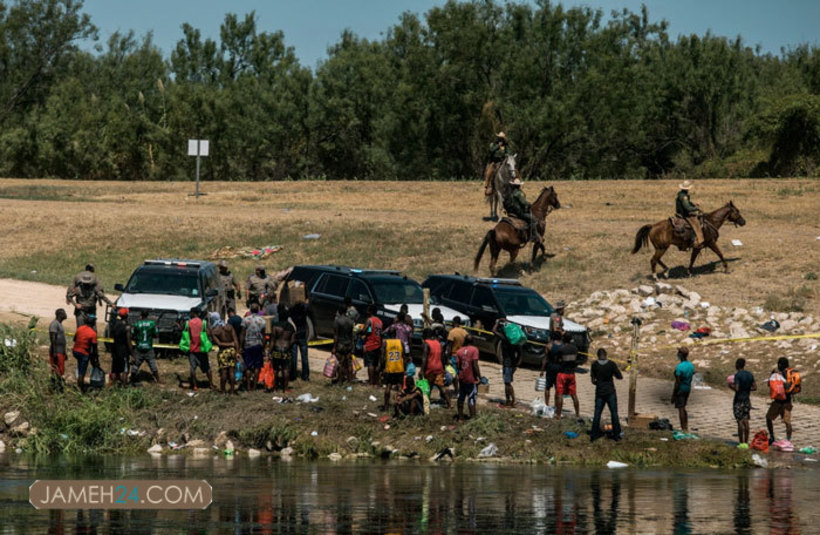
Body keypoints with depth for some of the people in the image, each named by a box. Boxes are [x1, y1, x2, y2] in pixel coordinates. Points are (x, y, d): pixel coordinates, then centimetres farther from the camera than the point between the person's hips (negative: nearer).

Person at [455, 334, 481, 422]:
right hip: (471, 379, -5)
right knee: (472, 398, -2)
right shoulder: (474, 350, -10)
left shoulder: (459, 351, 4)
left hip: (462, 378, 5)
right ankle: (473, 417, -4)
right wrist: (479, 376, -9)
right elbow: (475, 365, -16)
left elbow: (457, 365, 2)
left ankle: (460, 418, 20)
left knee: (460, 398, 12)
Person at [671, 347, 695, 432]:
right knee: (683, 408, 19)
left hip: (680, 389, -8)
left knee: (680, 409, -1)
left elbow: (677, 382, -19)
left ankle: (684, 429, 0)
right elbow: (691, 379, 12)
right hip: (688, 389, 8)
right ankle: (686, 427, 22)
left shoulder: (679, 367, -20)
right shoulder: (691, 366, 5)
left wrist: (673, 395, -14)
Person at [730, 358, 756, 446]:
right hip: (747, 399, 7)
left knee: (740, 421, -3)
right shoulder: (750, 375, 6)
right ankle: (746, 442, 12)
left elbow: (736, 388, -21)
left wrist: (731, 385, -3)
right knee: (746, 420, 10)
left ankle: (741, 442, -3)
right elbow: (755, 387, 8)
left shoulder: (738, 375, -15)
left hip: (739, 399, -7)